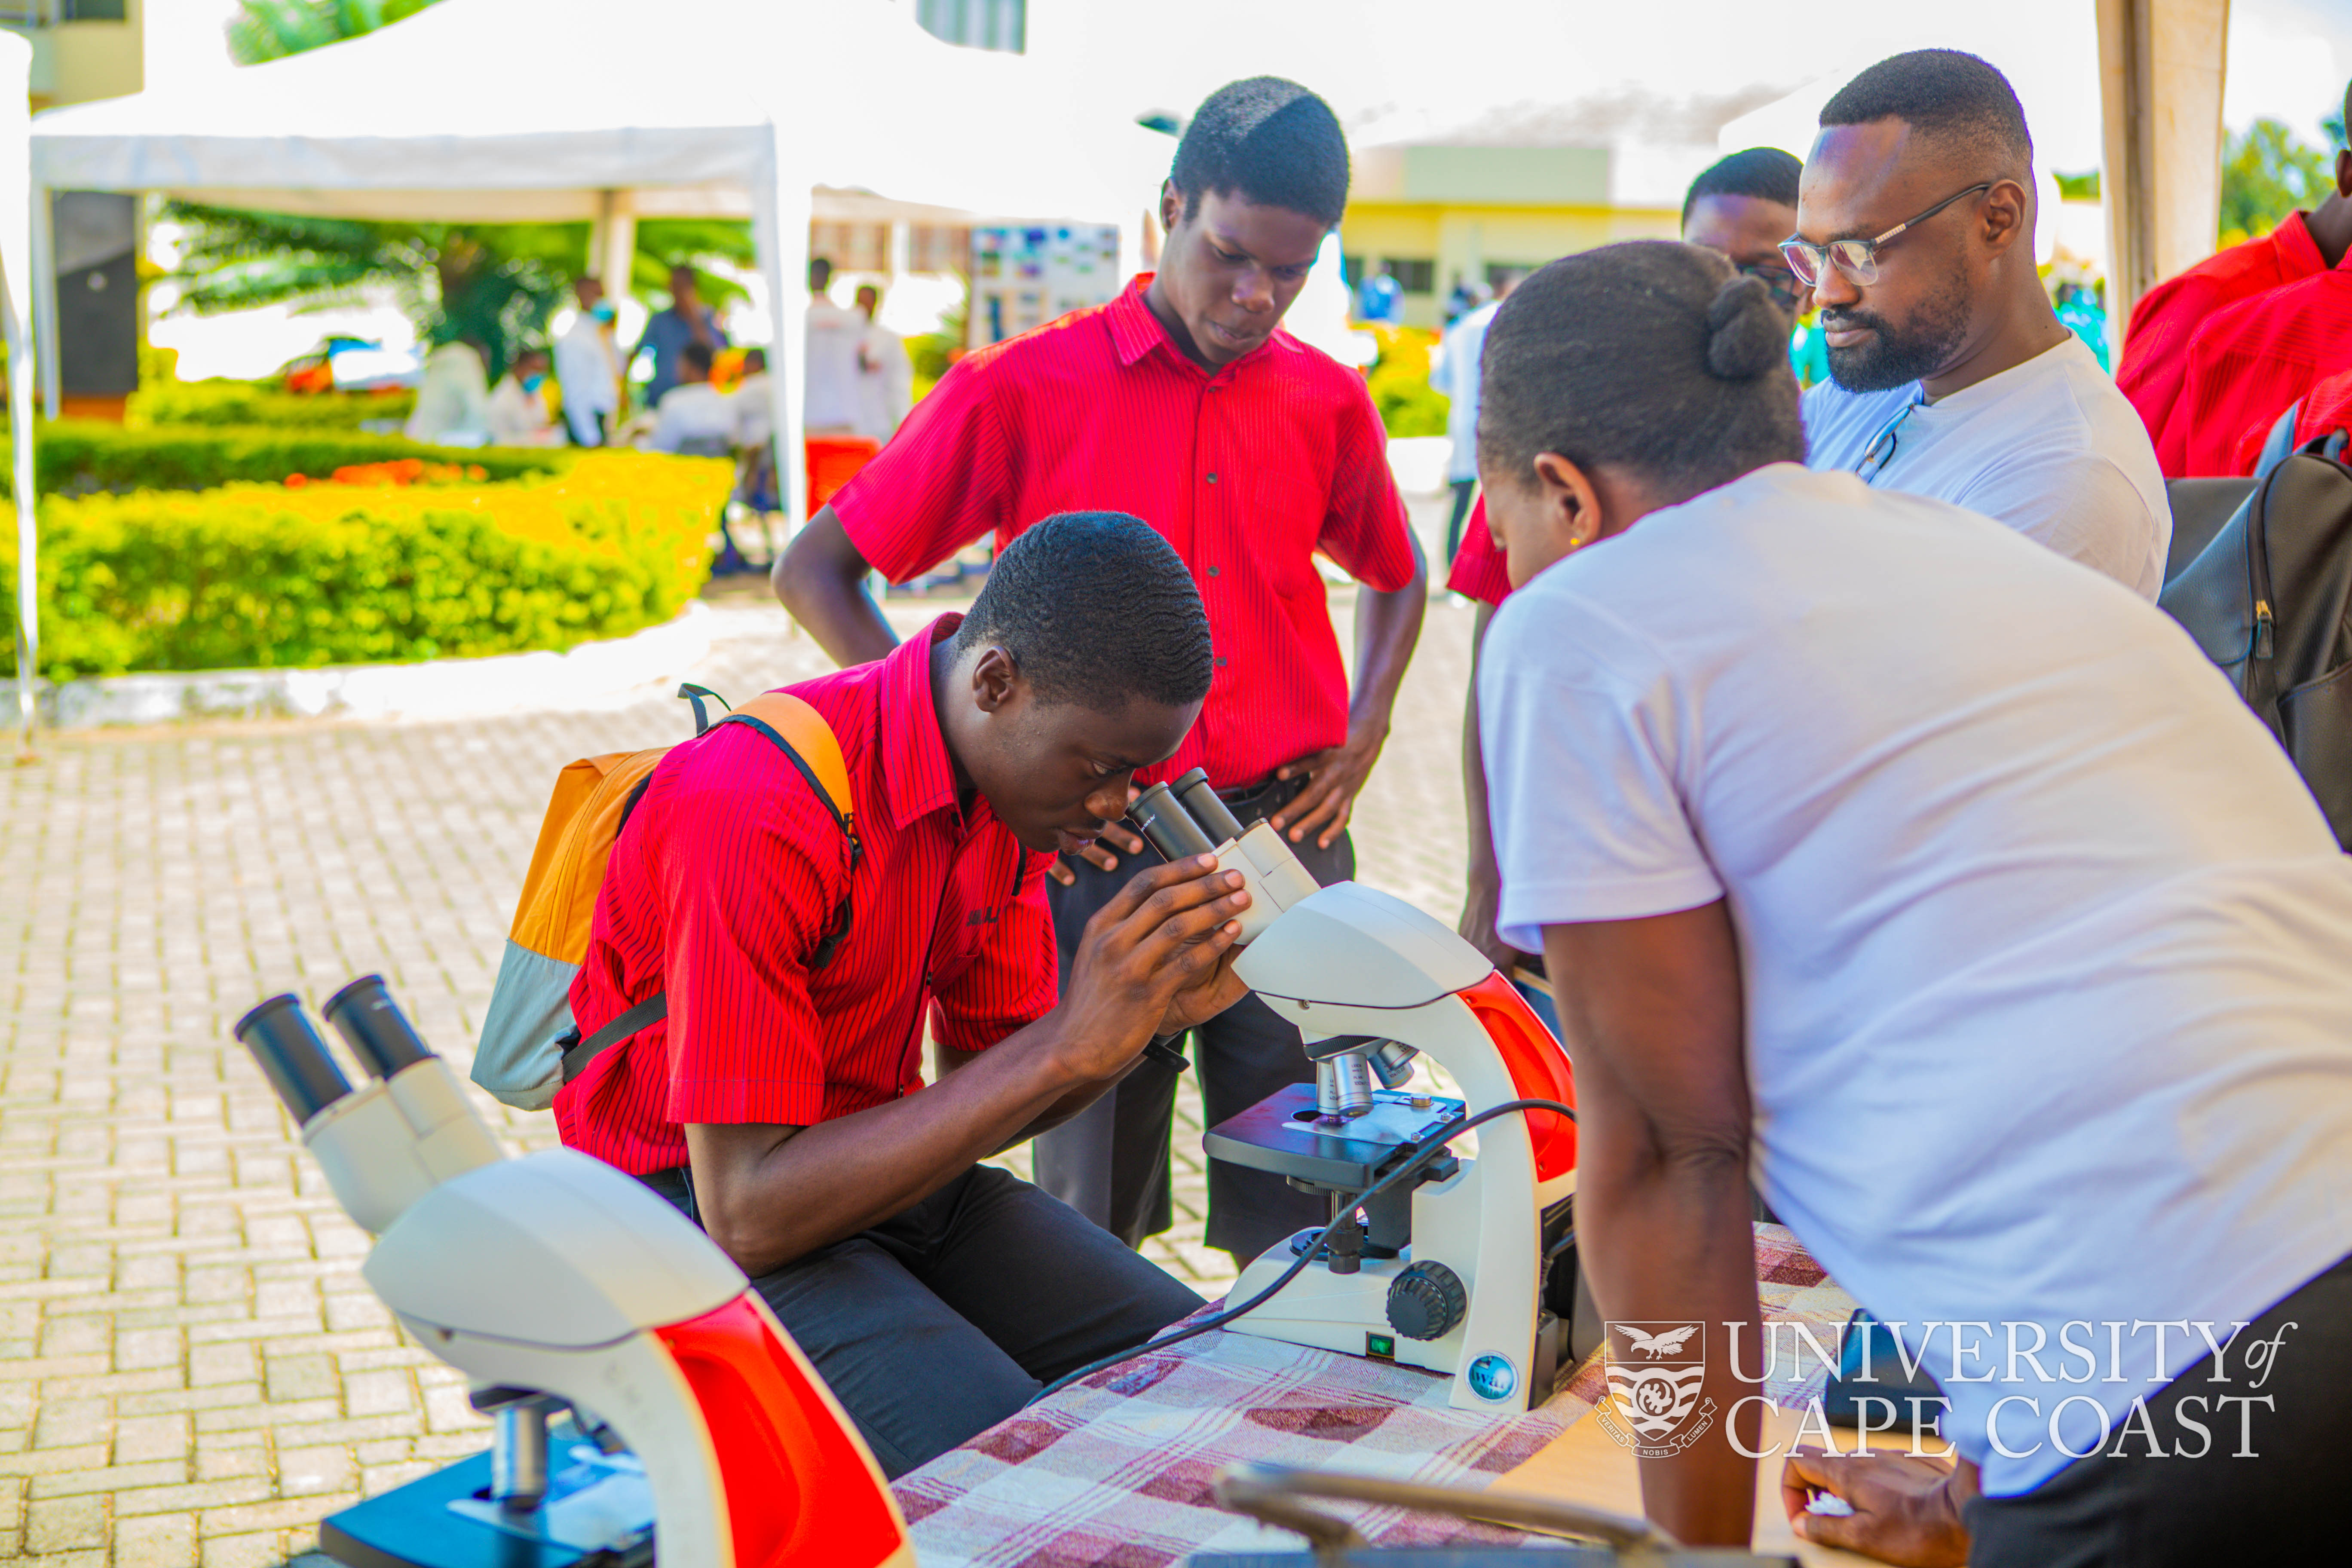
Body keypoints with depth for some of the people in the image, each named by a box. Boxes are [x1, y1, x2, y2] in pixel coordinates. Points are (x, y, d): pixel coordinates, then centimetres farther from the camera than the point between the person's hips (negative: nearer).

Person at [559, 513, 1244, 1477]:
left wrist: (1154, 1011, -15)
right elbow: (747, 1216, -29)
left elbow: (982, 1098, 6)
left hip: (884, 1169, 7)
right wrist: (1067, 1045, -33)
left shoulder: (1019, 776, -2)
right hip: (694, 1205, -7)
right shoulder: (755, 816, -27)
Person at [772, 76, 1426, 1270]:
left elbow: (1395, 575, 28)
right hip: (1096, 846, -3)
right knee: (1094, 1206, 7)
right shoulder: (1023, 387, -3)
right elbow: (813, 570, -1)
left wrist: (1363, 738, 10)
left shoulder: (1329, 402, 8)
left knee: (1309, 1214, 8)